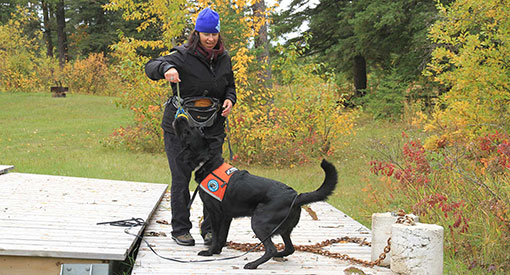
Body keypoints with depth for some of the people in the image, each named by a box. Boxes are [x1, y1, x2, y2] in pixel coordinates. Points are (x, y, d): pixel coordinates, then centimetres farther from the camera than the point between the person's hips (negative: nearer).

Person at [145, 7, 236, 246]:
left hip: (212, 130, 4)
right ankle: (180, 229, 14)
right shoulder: (183, 56, -11)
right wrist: (166, 68, -43)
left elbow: (230, 86, 20)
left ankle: (210, 228, 15)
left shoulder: (224, 58, 6)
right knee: (181, 180, 2)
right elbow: (151, 67, -20)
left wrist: (229, 100, -3)